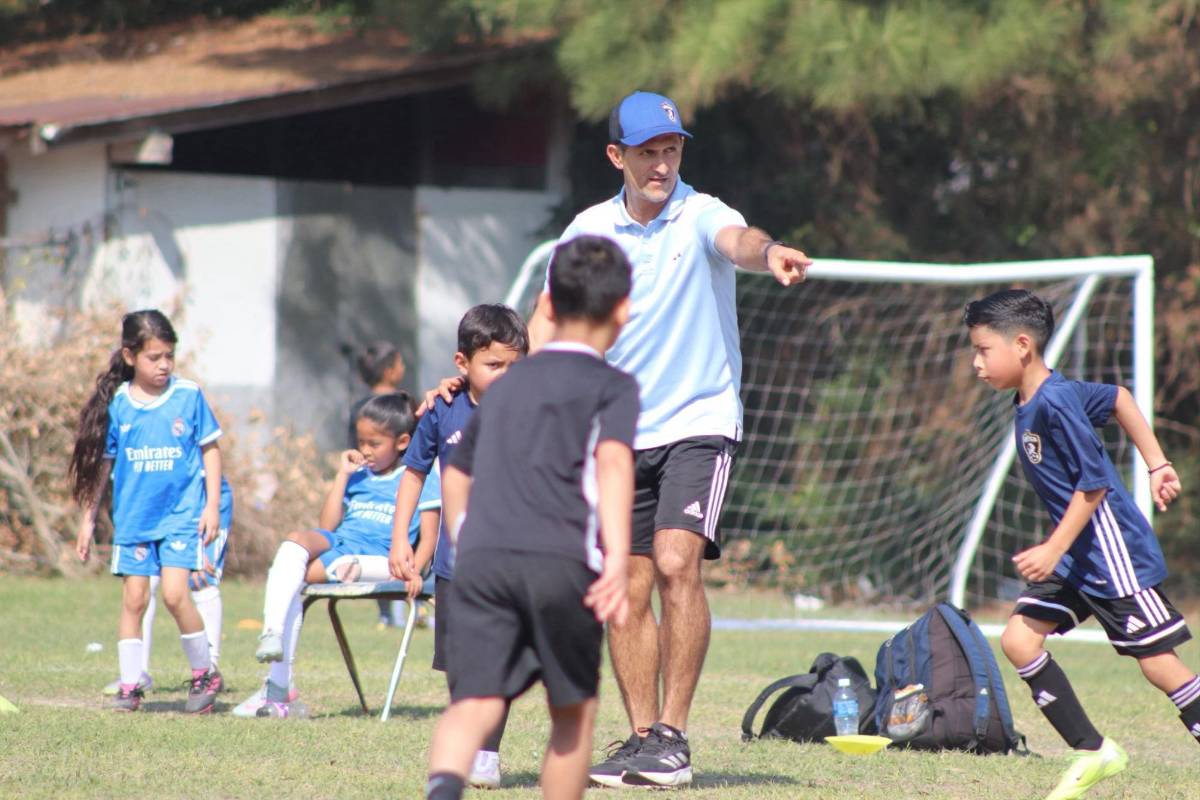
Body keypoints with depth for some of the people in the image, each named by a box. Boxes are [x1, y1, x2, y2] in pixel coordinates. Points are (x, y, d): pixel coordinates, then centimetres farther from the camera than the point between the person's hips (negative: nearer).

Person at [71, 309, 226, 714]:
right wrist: (89, 518, 10)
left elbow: (210, 450, 5)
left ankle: (205, 674, 2)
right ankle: (129, 686, 10)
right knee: (133, 599, 2)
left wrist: (211, 505, -1)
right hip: (133, 517, 2)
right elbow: (102, 464, 8)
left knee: (174, 593, -14)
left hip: (181, 513, -2)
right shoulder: (116, 404, 0)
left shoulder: (189, 396, -3)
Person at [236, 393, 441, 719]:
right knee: (296, 540, -32)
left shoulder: (419, 481, 11)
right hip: (336, 545, 5)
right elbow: (328, 526, 16)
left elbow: (429, 538, 2)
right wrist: (342, 475, 14)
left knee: (297, 575, -31)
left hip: (380, 560, -5)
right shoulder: (358, 478, 26)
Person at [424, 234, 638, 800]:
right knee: (573, 712, 15)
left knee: (474, 705, -11)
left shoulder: (507, 384, 29)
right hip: (561, 561, -3)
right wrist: (618, 558, -18)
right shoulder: (612, 386, 12)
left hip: (480, 558, 3)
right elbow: (612, 461, -7)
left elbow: (456, 474, 38)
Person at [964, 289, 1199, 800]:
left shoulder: (1055, 401, -19)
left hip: (1113, 550, -10)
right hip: (1076, 557, 10)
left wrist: (1054, 550, -19)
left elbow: (1093, 483, -20)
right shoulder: (1029, 401, 8)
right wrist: (1157, 464, 19)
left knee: (1157, 663, -6)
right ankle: (1093, 752, 6)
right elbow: (1117, 398, 20)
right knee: (1018, 638, 2)